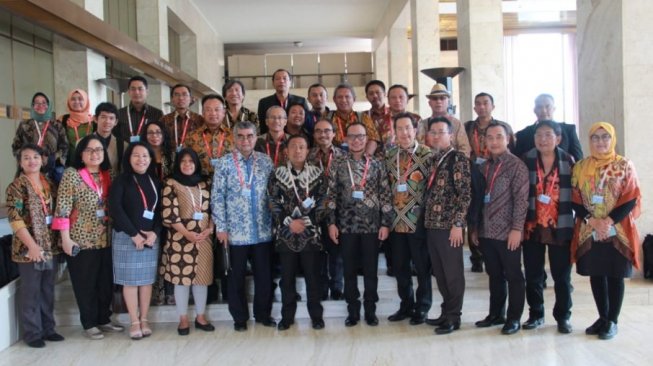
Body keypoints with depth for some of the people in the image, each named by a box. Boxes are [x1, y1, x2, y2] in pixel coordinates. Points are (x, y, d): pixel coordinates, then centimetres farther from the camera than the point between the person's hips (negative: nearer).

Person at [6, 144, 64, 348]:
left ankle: (48, 328, 25)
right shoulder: (16, 186, -8)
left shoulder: (49, 184, 9)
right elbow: (15, 219, -14)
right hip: (29, 248, -6)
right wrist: (32, 245, -19)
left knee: (48, 290, 13)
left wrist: (59, 240, 7)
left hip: (50, 246, 6)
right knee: (31, 291, 2)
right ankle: (32, 333, 13)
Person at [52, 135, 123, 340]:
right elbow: (62, 209, -11)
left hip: (105, 240, 5)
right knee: (85, 284, 5)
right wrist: (66, 239, -15)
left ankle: (104, 320, 26)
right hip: (81, 240, -5)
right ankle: (89, 324, 17)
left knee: (106, 282, 12)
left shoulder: (107, 176, 9)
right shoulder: (71, 175, -7)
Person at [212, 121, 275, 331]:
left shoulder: (266, 161, 4)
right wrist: (221, 227, -7)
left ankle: (263, 314, 26)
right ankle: (239, 317, 23)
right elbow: (217, 197, -3)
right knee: (237, 276, 8)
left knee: (264, 274, 9)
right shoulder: (224, 163, -3)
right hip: (236, 231, -2)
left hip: (263, 230, 2)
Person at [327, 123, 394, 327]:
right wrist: (332, 223, -4)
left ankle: (370, 311, 19)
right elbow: (331, 196, 2)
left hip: (372, 225, 0)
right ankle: (353, 311, 19)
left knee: (371, 270, 6)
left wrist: (386, 223, -4)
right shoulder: (338, 165, 3)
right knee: (349, 270, 8)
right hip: (346, 225, 1)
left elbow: (386, 196, 1)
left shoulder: (377, 165, 2)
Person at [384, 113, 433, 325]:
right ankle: (406, 305, 27)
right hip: (396, 220, 5)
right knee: (399, 266, 12)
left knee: (422, 266, 5)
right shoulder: (389, 156, 8)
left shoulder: (427, 154, -7)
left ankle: (422, 308, 19)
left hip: (418, 220, -5)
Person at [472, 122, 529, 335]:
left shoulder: (516, 165, -5)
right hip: (486, 232, 6)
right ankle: (496, 314, 25)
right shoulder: (484, 167, 12)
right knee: (494, 275, 14)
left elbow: (521, 200, -11)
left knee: (513, 276, 4)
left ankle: (514, 318, 13)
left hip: (508, 232, -6)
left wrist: (517, 229, -16)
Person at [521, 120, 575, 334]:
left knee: (562, 275, 6)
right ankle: (536, 314, 25)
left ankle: (563, 316, 21)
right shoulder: (526, 161, 1)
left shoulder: (568, 161, 1)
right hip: (532, 227, 1)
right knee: (533, 275, 10)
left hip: (560, 228, -1)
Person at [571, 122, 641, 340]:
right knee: (596, 274, 10)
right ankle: (603, 317, 24)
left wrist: (609, 221, -17)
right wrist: (592, 220, -12)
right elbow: (575, 201, 3)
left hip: (617, 232, -3)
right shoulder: (580, 167, 6)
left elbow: (631, 199, -6)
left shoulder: (624, 165, -1)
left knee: (615, 276, 3)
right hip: (589, 232, 3)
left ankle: (613, 321, 14)